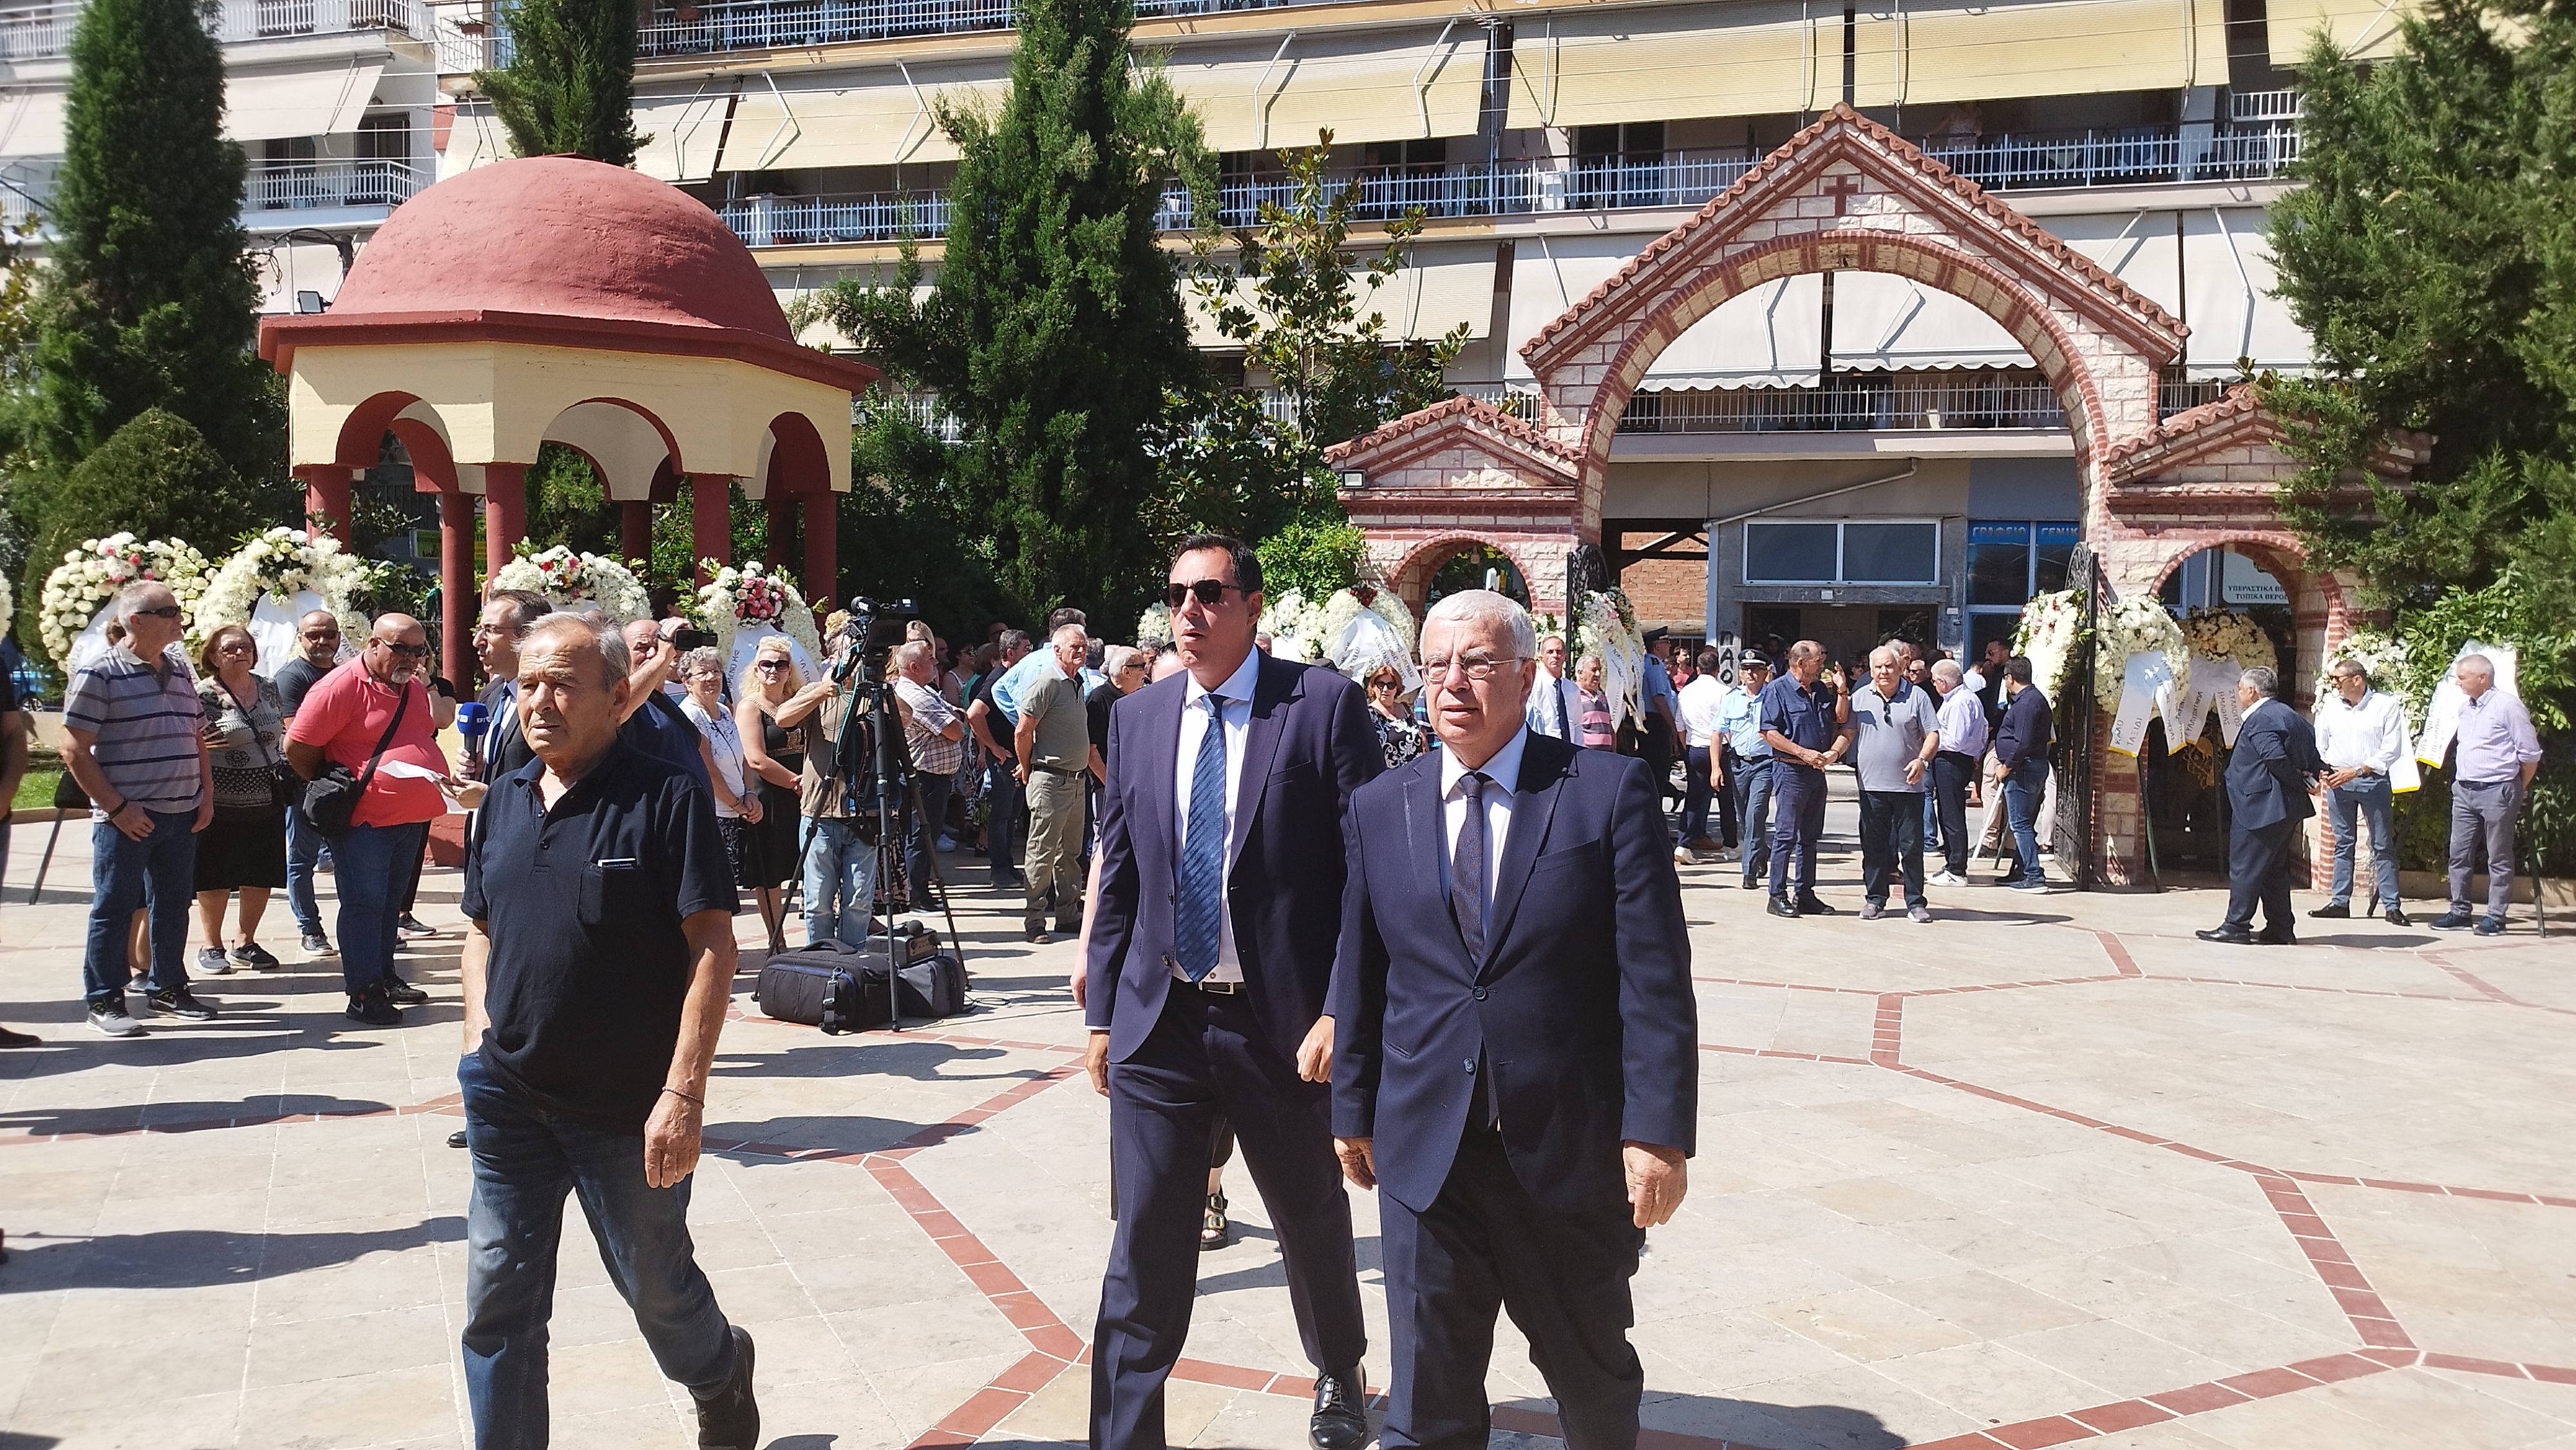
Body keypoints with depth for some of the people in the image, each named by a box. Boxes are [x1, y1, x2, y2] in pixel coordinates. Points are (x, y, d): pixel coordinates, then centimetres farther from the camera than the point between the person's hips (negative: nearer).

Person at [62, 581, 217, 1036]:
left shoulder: (180, 670, 12)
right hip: (126, 819, -6)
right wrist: (116, 807, -15)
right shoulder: (99, 674, -9)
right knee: (114, 908, 2)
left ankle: (168, 987, 26)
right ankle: (104, 1000, 11)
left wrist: (207, 794, 11)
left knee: (173, 904, 13)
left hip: (181, 815, 6)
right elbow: (74, 749, -11)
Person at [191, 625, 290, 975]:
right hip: (221, 802, -5)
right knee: (216, 878, 5)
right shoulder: (203, 694, -8)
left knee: (262, 877, 10)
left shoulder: (267, 688, 9)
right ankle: (211, 946, 19)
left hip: (267, 799, 5)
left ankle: (246, 943, 24)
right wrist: (199, 743, -26)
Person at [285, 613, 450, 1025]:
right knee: (364, 903, -4)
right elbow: (297, 748, -14)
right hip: (366, 819, -8)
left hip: (413, 818, 8)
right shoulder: (341, 687, -15)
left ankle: (384, 976, 29)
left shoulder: (415, 688, 9)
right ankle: (363, 994, 1)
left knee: (390, 901, 18)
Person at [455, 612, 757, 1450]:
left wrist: (684, 1094, -21)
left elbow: (713, 946, -16)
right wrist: (480, 1043, 5)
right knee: (498, 1301, 8)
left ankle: (721, 1377, 45)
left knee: (657, 1286, 14)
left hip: (628, 1112, -4)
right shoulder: (505, 801, 6)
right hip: (509, 1100, 5)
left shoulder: (665, 799, -12)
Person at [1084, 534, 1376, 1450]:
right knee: (1145, 1248, 2)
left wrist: (1341, 1011, -14)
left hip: (1285, 1024, -2)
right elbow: (1117, 878, 11)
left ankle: (1340, 1376, 45)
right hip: (1159, 1024, 2)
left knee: (1313, 1224, 19)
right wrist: (1102, 1013, 8)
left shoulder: (1324, 705, -7)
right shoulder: (1136, 718, 6)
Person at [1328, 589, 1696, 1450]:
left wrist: (1658, 1130, -13)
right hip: (1424, 1151, 2)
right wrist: (1354, 1111, 13)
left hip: (1573, 1151, -2)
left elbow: (1655, 975, -9)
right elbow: (1358, 975, 10)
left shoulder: (1611, 791, -6)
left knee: (1594, 1377, 19)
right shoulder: (1378, 808, 5)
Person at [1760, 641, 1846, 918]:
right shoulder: (1777, 690, -6)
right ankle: (1778, 896, -2)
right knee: (1786, 835, -7)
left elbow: (1840, 726, 18)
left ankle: (1804, 893, 17)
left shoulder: (1821, 691, 15)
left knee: (1810, 836, 11)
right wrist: (1803, 753, -17)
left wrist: (1834, 752, -3)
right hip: (1790, 770, -7)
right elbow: (1768, 733, -13)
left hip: (1817, 771, 7)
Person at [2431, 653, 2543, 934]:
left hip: (2497, 792, -7)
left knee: (2499, 858, 1)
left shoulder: (2507, 705, -11)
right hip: (2464, 790, 8)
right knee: (2459, 854, 8)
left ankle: (2495, 916, 5)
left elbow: (2530, 753, -7)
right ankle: (2459, 911, 15)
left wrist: (2520, 788, 4)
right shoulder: (2465, 707, 12)